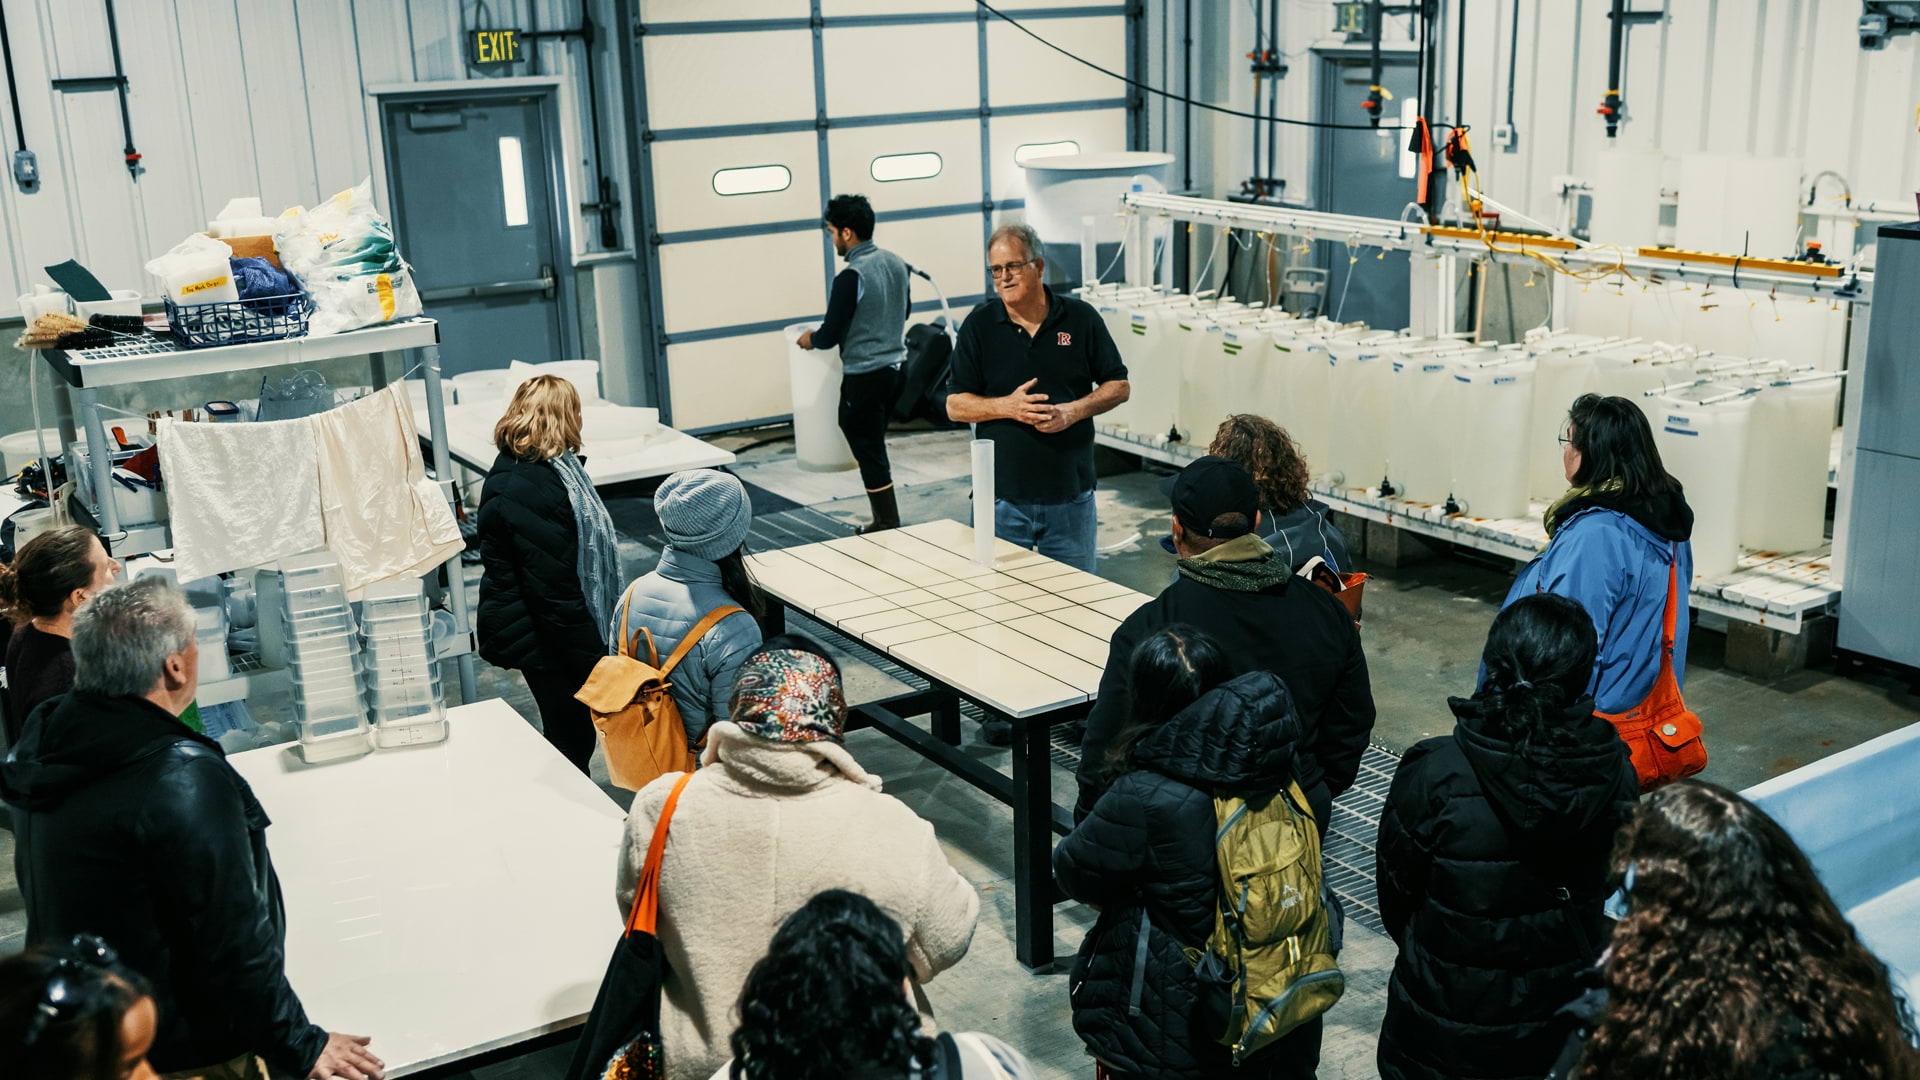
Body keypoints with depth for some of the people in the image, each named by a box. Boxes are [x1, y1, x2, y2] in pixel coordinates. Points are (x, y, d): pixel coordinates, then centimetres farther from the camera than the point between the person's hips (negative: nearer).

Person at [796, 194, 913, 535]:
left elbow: (830, 335, -16)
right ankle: (883, 522, 24)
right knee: (873, 446, 19)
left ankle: (890, 528, 5)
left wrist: (810, 338, 5)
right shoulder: (895, 263, 5)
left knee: (869, 453, 1)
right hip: (895, 366, 8)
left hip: (864, 376, -8)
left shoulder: (850, 278, -20)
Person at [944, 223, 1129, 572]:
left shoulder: (1081, 318, 2)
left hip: (1071, 495, 1)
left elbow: (1118, 386, 6)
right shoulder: (979, 325, 1)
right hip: (1002, 499, 0)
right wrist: (1007, 406, -16)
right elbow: (955, 405, 1)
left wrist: (1073, 411, -11)